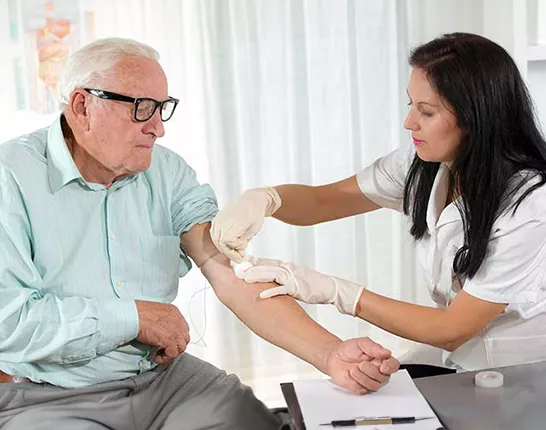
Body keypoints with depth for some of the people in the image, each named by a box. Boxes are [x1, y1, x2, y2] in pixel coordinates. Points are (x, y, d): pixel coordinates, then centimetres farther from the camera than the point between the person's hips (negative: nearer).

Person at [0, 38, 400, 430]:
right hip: (47, 398, -3)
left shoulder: (169, 173, 3)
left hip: (166, 378, 4)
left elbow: (234, 276, -7)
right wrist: (133, 317, -14)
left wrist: (330, 354, -20)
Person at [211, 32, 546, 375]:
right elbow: (320, 201, -1)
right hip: (455, 362, 5)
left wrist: (332, 291, -25)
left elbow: (452, 330, -21)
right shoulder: (422, 165, -8)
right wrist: (264, 199, -24)